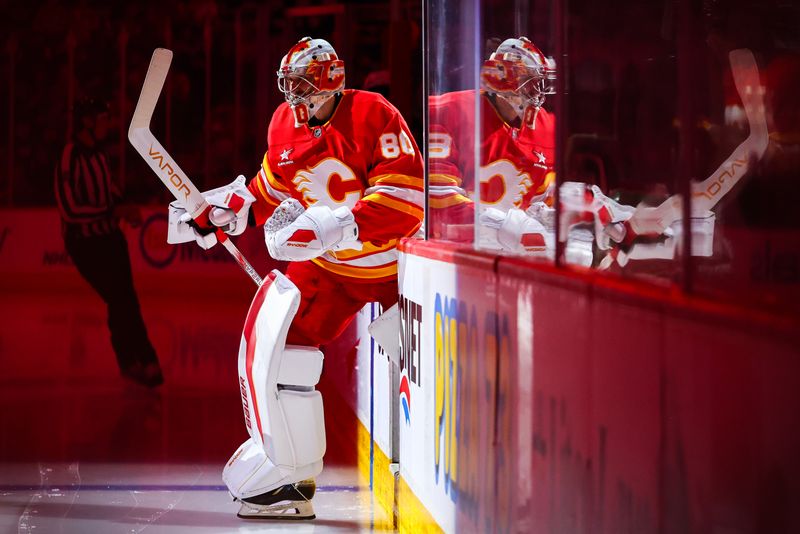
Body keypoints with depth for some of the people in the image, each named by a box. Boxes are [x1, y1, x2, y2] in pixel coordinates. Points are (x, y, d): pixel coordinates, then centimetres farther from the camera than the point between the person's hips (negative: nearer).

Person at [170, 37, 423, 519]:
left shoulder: (374, 116, -20)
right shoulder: (284, 125, 0)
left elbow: (408, 199, -29)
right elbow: (271, 191, 18)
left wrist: (328, 226, -34)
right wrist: (224, 211, 1)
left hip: (395, 261, -4)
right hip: (327, 264, 4)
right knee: (273, 343, -10)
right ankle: (290, 478, -2)